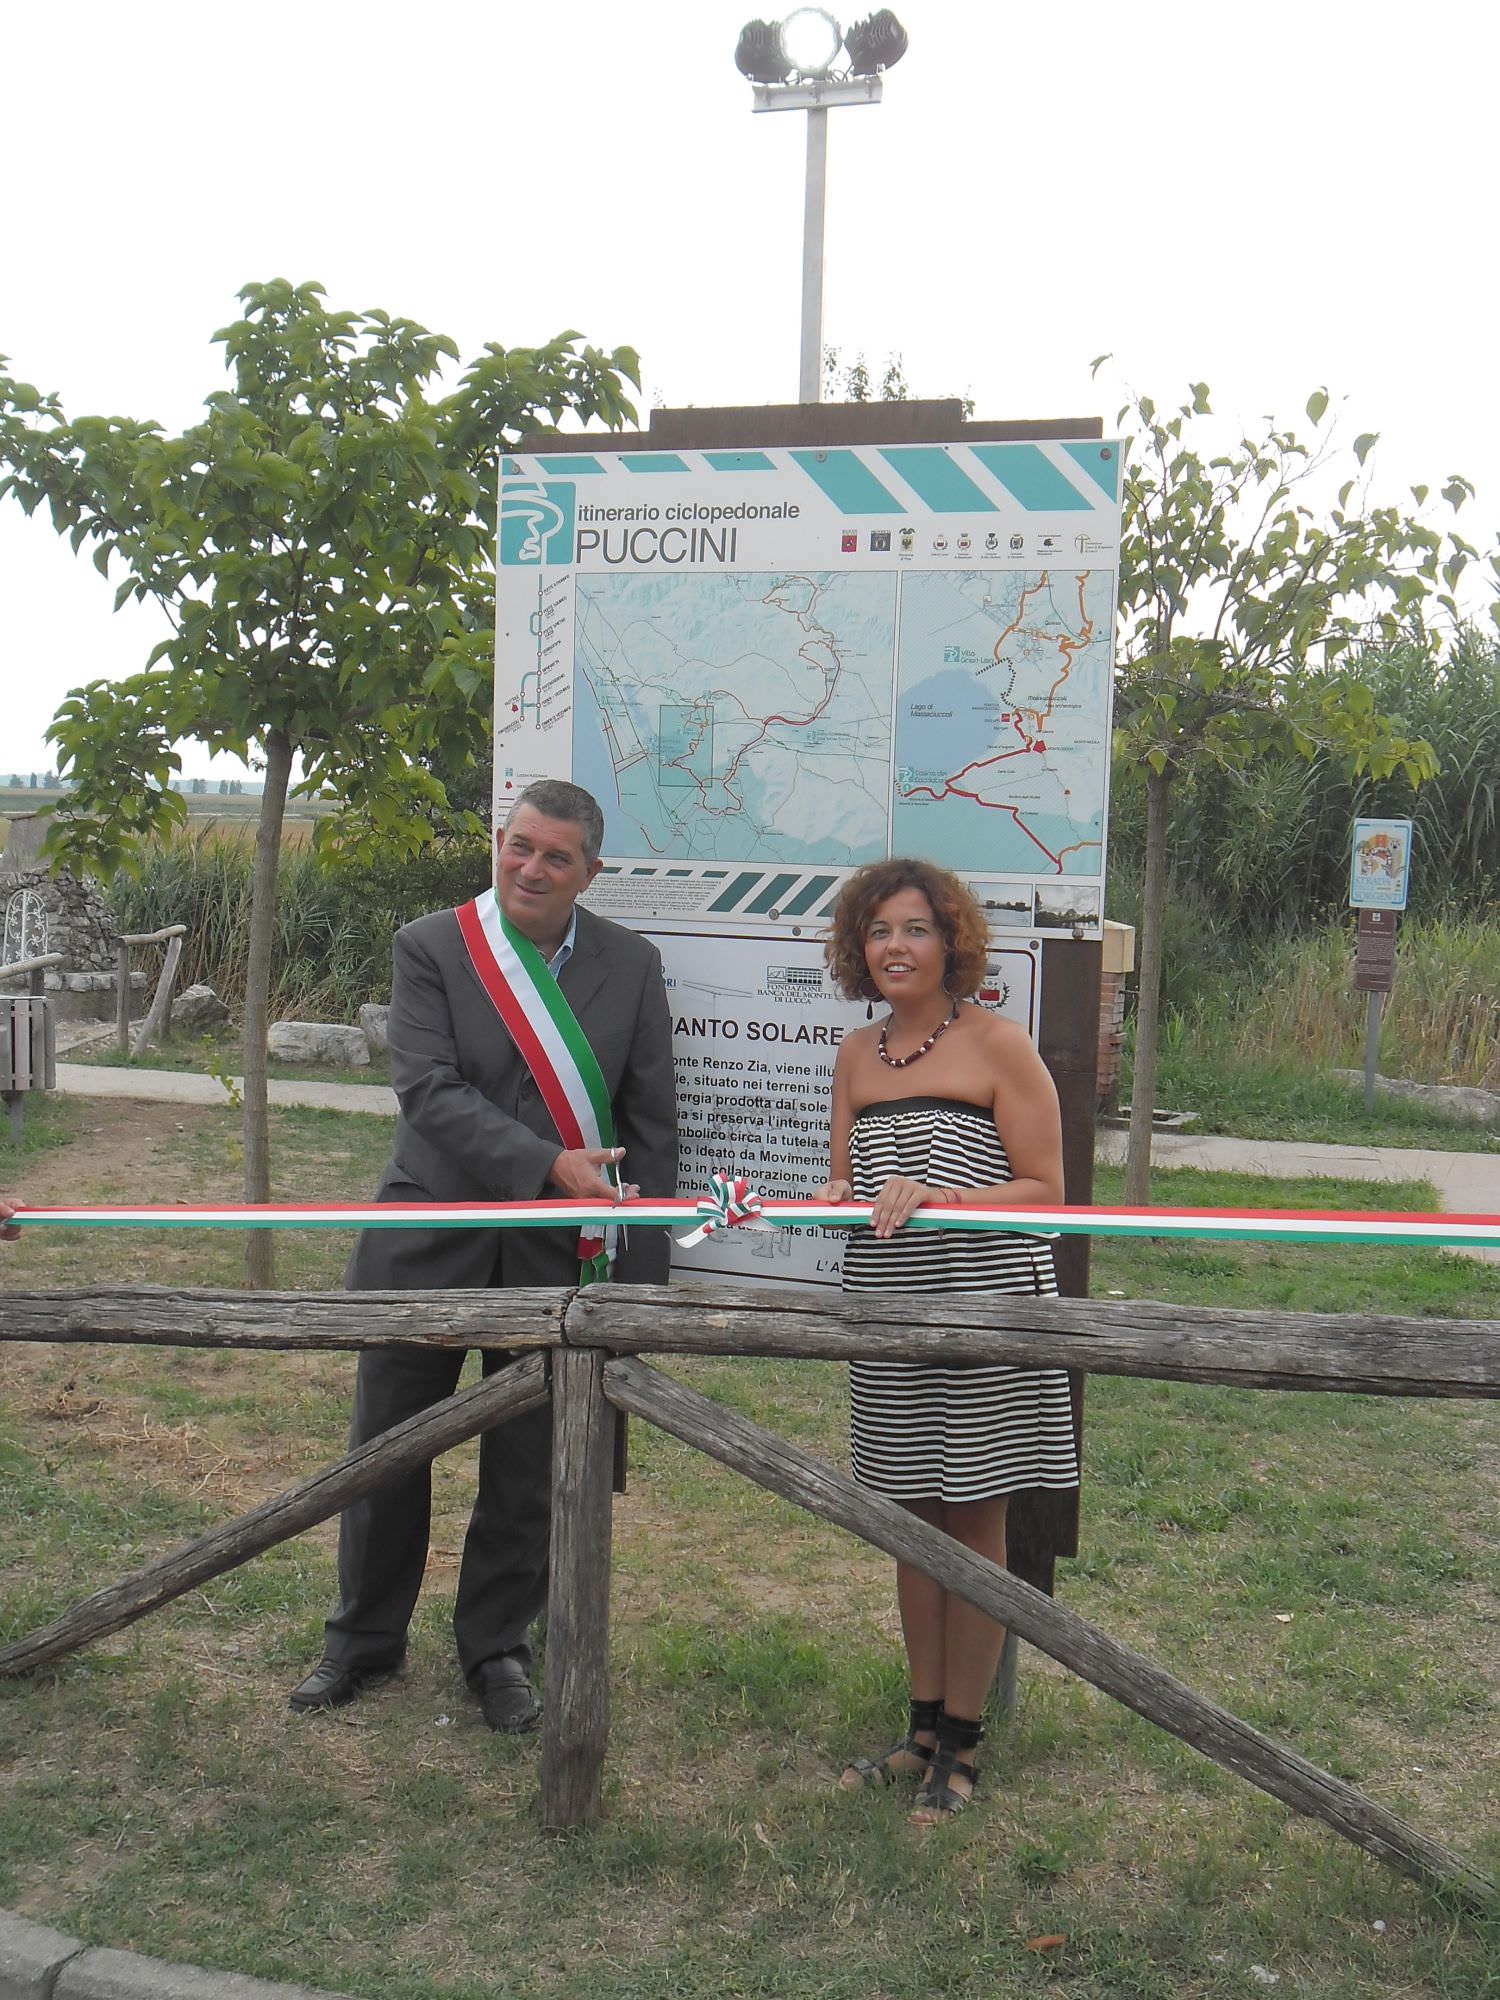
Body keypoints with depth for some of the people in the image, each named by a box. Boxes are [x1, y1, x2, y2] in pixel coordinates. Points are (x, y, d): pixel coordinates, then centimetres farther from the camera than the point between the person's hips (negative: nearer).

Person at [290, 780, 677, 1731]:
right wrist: (549, 1166, -26)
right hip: (427, 1241, 0)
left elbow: (652, 1124, 3)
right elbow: (430, 1089, -16)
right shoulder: (431, 947, -4)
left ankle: (497, 1647, 31)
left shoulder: (631, 965, 0)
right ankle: (365, 1638, 33)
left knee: (527, 1469, 10)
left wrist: (642, 1272, 1)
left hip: (556, 1253, 1)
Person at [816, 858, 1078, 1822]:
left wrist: (938, 1195, -21)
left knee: (973, 1519, 4)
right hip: (888, 1311, 6)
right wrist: (837, 1195, -5)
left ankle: (962, 1744, 18)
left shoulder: (998, 1044, -6)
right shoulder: (858, 1055, 11)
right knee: (912, 1516, 14)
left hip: (984, 1308, -5)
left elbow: (1045, 1191, -8)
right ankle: (925, 1728, 28)